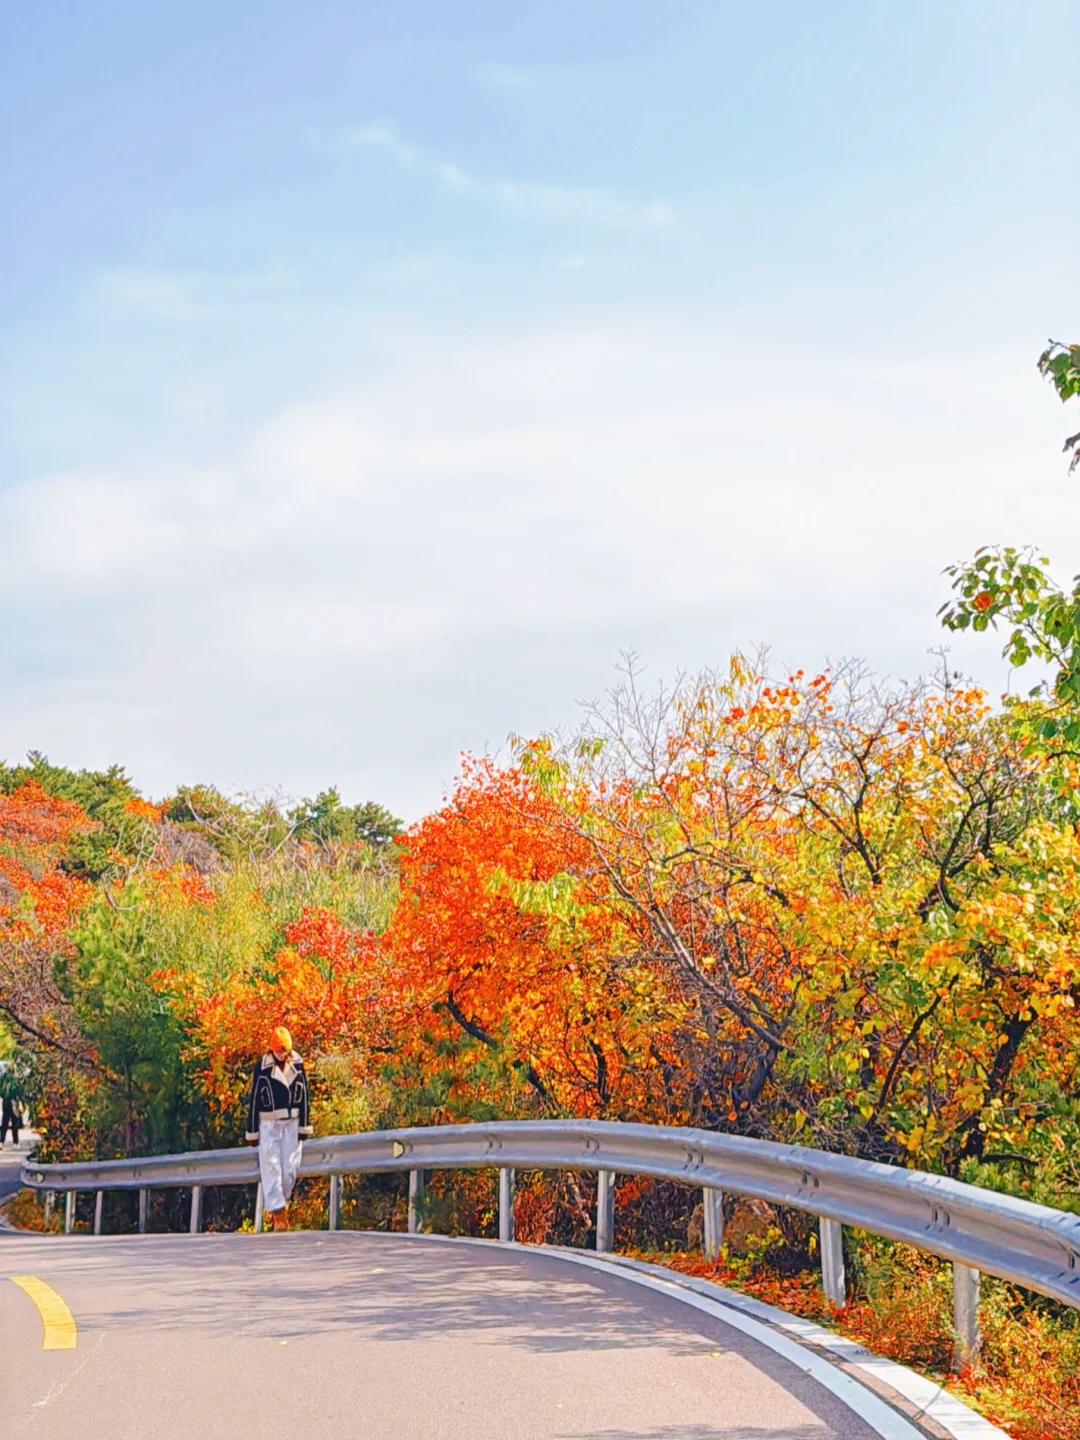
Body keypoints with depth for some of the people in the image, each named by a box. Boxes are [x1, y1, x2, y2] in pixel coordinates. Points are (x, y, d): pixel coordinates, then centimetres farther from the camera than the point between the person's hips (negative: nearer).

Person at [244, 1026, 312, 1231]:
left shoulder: (297, 1066, 2)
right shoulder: (261, 1069, -7)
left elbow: (304, 1097, 7)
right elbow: (253, 1100, -2)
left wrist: (304, 1127, 5)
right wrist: (252, 1132, -1)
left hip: (292, 1124, 3)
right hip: (269, 1124, -3)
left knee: (290, 1169, 2)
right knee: (271, 1168, -6)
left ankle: (281, 1204, 20)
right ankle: (277, 1212, -5)